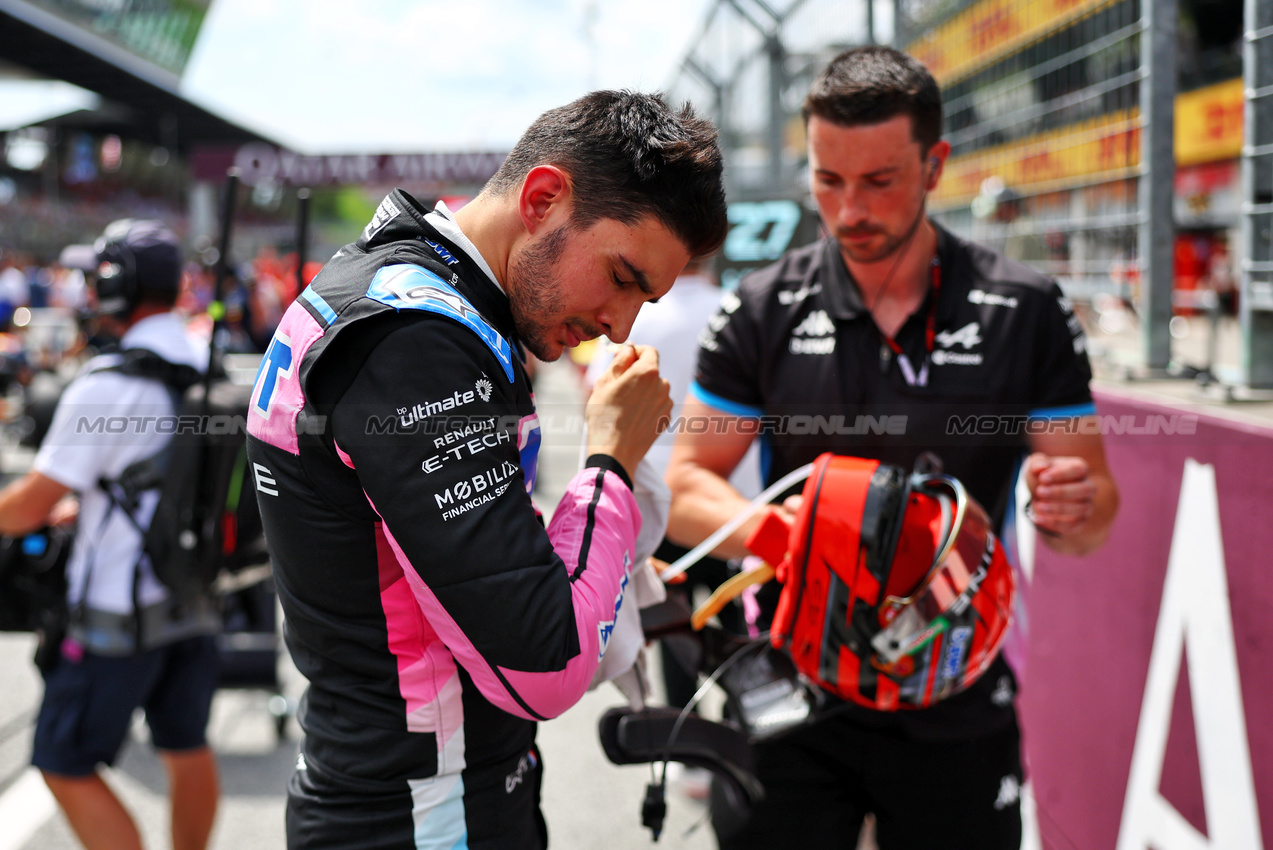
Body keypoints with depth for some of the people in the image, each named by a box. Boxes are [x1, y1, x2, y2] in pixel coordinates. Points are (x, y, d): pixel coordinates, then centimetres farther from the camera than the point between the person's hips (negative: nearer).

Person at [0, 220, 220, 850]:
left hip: (119, 613, -7)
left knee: (66, 766, 5)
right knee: (186, 748, 19)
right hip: (195, 600, 7)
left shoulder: (107, 385, -19)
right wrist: (78, 507, 21)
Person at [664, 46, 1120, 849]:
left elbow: (1096, 514, 0)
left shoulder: (1027, 312, -4)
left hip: (957, 712, 0)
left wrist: (1074, 504, -25)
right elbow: (686, 488, -2)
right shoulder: (764, 311, -2)